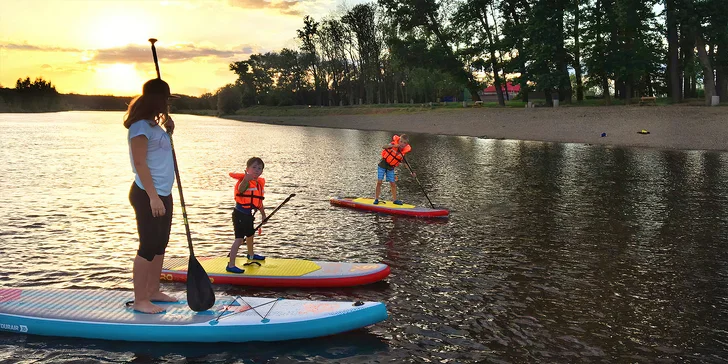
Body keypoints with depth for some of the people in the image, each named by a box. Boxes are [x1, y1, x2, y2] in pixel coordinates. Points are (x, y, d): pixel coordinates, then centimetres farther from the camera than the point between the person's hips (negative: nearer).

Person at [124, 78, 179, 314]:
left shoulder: (154, 124, 15)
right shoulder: (141, 126, -14)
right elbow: (140, 163, -20)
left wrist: (168, 130, 8)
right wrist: (153, 197, -25)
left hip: (163, 194, 10)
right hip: (147, 195, -10)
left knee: (160, 245, 14)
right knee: (148, 246, -6)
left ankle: (153, 291, 24)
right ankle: (140, 300, 1)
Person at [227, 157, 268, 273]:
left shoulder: (260, 183, 7)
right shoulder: (245, 181, -18)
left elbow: (259, 201, 19)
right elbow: (240, 189, -42)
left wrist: (263, 214, 26)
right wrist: (246, 179, -60)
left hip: (248, 214, 9)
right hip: (240, 214, -9)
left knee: (250, 234, 28)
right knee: (239, 238, -14)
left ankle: (251, 255, 53)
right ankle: (231, 265, -14)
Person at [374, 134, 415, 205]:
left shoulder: (404, 152, -6)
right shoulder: (394, 144, -15)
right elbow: (383, 147, -30)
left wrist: (411, 172, -7)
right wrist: (393, 146, -45)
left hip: (390, 168, 3)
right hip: (382, 165, -3)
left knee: (393, 184, 4)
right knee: (379, 182, -5)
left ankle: (395, 200, 17)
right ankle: (376, 199, 2)